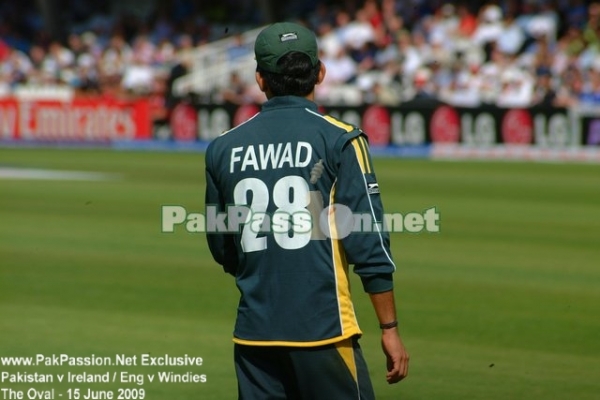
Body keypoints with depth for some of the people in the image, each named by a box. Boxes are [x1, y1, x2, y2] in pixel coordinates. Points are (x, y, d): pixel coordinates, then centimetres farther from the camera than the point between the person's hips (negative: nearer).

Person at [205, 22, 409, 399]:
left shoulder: (224, 148, 8)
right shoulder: (339, 140, -5)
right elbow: (369, 244, -9)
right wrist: (390, 328, -5)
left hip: (253, 334, 4)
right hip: (322, 328, -4)